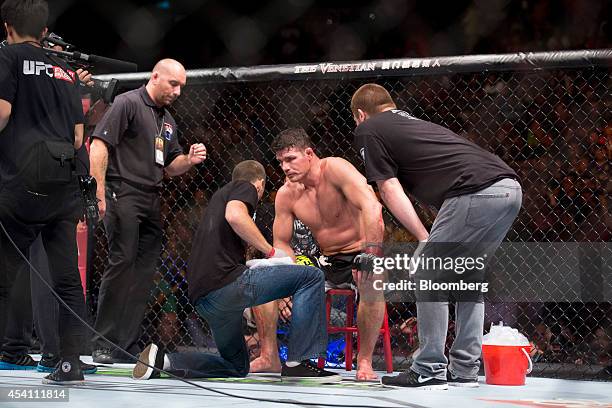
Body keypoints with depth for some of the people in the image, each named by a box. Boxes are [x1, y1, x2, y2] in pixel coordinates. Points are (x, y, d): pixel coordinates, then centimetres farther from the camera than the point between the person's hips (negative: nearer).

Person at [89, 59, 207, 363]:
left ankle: (127, 346, 10)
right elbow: (99, 145, -12)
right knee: (121, 264, -13)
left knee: (144, 272, 5)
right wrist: (100, 192, -19)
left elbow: (169, 166, 28)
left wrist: (189, 160, 5)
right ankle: (103, 345, -8)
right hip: (123, 194, -8)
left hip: (151, 201, 8)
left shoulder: (168, 121, 22)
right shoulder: (127, 103, -4)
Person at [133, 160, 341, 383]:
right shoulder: (246, 187, 8)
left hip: (201, 296, 9)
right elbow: (234, 215, -17)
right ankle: (298, 363, -12)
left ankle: (162, 359, 8)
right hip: (226, 280, -9)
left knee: (237, 367, 24)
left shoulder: (220, 194, 34)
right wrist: (271, 251, -9)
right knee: (312, 276, -4)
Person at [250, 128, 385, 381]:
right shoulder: (286, 194, -1)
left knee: (372, 283, -41)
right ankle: (269, 358, 3)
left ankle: (365, 361, -25)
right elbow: (281, 243, 4)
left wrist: (370, 256, -41)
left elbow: (371, 206, -32)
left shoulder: (335, 169, -20)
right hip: (327, 263, 6)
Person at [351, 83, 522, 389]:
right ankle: (464, 370, 20)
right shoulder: (416, 123, 35)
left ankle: (430, 371, 3)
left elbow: (390, 191, 4)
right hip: (510, 189, 8)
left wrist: (425, 239, 3)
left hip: (476, 192, -8)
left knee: (428, 277, 2)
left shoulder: (368, 130, 12)